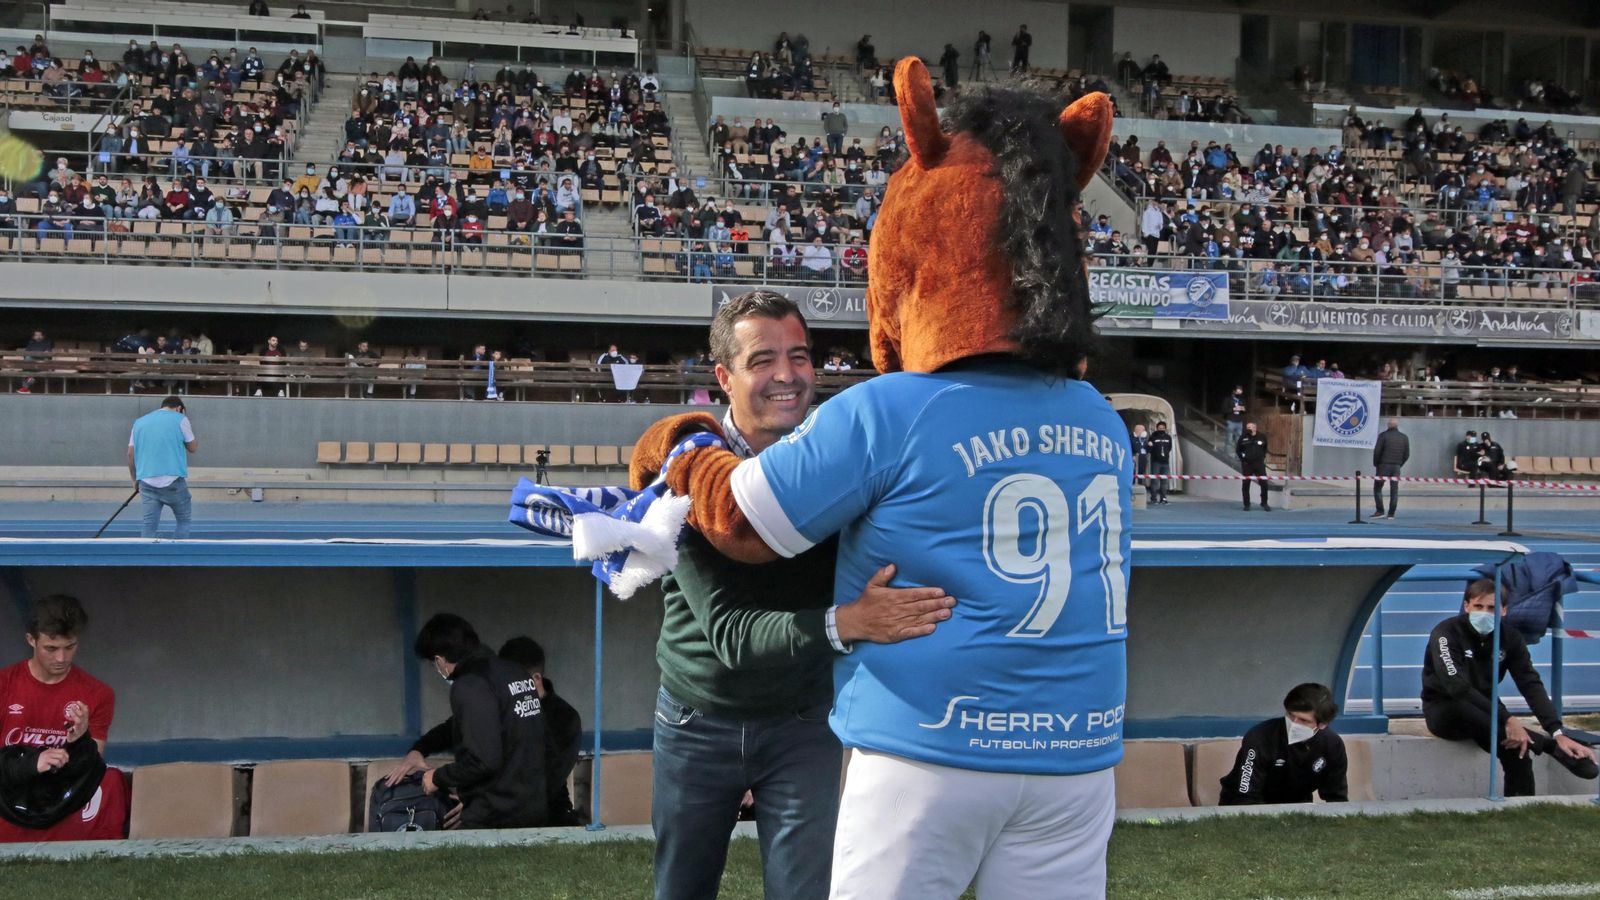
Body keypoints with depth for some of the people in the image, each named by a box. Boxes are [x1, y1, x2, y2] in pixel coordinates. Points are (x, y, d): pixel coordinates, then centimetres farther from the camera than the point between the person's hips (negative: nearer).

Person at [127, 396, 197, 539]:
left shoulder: (139, 422, 15)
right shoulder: (180, 419, 3)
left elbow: (130, 454, 12)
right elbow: (192, 448, 8)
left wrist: (135, 479, 21)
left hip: (147, 481, 3)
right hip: (174, 481, -3)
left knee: (149, 526, 2)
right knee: (183, 522, 10)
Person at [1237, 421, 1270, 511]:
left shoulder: (1262, 437, 1)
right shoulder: (1243, 438, -1)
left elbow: (1265, 448, 17)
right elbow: (1237, 450, 11)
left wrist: (1263, 457, 8)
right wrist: (1242, 457, 2)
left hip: (1259, 463, 0)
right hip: (1247, 464, 0)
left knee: (1264, 483, -2)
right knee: (1245, 485, 2)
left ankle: (1264, 504, 10)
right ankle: (1247, 505, 11)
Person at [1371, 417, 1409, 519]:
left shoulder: (1383, 435, -6)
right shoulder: (1404, 437, 6)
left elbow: (1377, 451, -9)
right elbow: (1407, 454, 7)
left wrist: (1375, 464, 5)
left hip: (1384, 465, -4)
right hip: (1397, 467, 4)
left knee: (1377, 488, 5)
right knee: (1394, 490, 6)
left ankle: (1380, 511, -3)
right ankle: (1391, 514, 3)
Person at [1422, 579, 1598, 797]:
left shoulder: (1511, 638, -2)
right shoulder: (1445, 634, -18)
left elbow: (1531, 686, -11)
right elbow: (1457, 687, -31)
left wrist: (1558, 733, -26)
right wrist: (1507, 719, -39)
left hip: (1484, 712, 4)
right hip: (1444, 711, -4)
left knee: (1516, 752, -30)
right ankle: (1550, 747, -35)